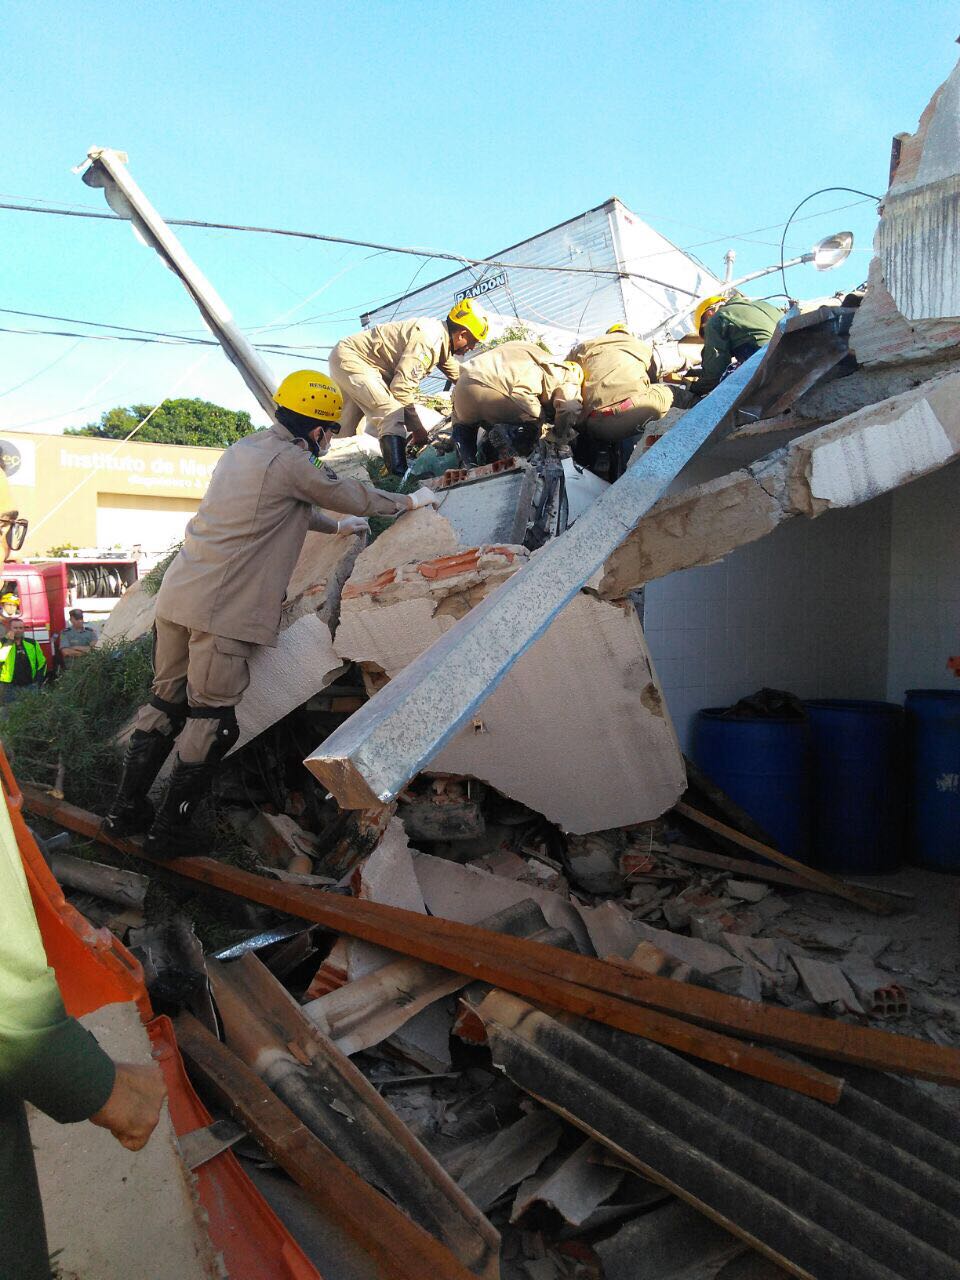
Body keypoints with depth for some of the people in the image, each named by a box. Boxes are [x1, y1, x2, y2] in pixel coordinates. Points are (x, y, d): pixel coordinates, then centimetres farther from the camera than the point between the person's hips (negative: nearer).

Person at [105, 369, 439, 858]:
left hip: (176, 595, 9)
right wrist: (410, 500, 19)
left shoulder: (243, 449, 18)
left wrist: (334, 525, 43)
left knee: (167, 700, 17)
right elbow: (355, 498, 3)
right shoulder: (291, 461, -8)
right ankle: (170, 830, 10)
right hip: (222, 611, -9)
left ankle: (126, 810, 26)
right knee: (212, 718, 2)